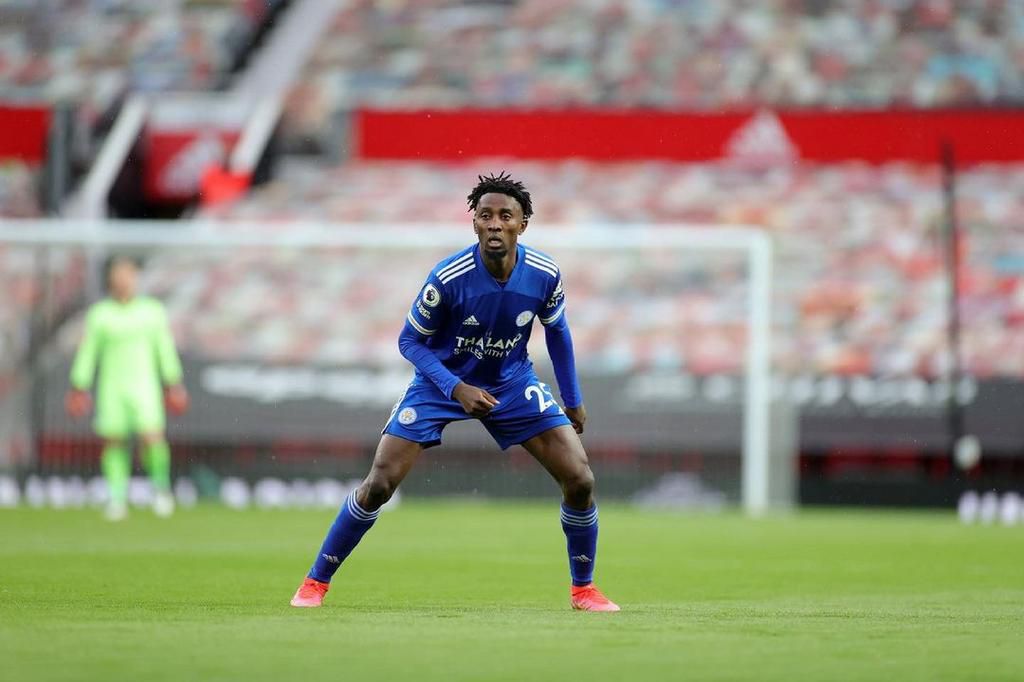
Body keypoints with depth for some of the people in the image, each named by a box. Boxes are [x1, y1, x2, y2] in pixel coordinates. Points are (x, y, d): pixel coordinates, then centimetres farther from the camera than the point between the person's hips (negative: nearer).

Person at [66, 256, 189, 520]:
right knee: (114, 442, -2)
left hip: (144, 385, -1)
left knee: (152, 438, -15)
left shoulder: (153, 311, 3)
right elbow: (87, 351, 7)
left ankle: (160, 483, 8)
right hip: (111, 386, 1)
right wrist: (79, 387, 4)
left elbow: (165, 349, 8)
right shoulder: (99, 314, 2)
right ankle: (117, 496, 6)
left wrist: (173, 384, 8)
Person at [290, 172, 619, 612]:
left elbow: (556, 331, 4)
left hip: (511, 383, 3)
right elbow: (410, 341, -14)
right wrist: (457, 389, -26)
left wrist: (573, 401, 9)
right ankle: (316, 582, 7)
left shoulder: (544, 276, -18)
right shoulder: (448, 278, -27)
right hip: (442, 382, -2)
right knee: (379, 484, -12)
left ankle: (583, 589, 11)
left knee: (580, 480, -10)